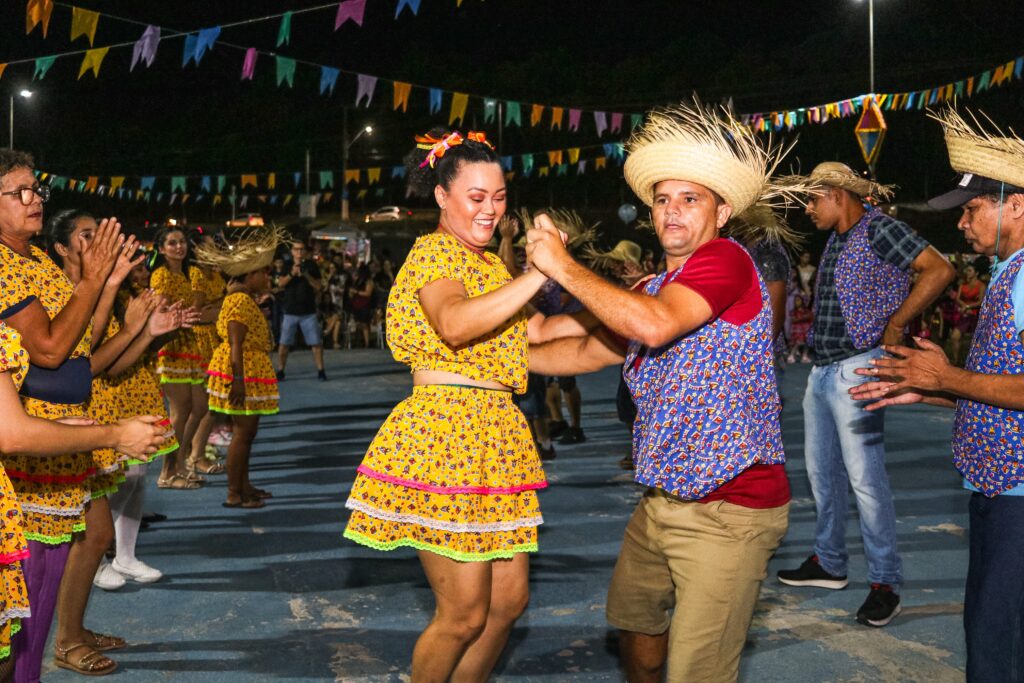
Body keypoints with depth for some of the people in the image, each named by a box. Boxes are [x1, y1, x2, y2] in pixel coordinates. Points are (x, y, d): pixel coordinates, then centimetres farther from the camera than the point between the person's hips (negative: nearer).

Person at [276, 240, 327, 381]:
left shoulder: (311, 265, 4)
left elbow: (318, 286, -1)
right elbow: (281, 284, -9)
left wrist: (307, 275, -17)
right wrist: (292, 273, -26)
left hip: (308, 312, 0)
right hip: (290, 311, 0)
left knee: (316, 342, -2)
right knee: (284, 343, 1)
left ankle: (320, 371, 8)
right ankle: (280, 371, 11)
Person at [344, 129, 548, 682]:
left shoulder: (489, 264, 21)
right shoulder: (434, 250, -7)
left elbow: (517, 339, 23)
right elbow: (455, 325, -27)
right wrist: (537, 274, -32)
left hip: (496, 437, 9)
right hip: (444, 433, -9)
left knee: (509, 597, 10)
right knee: (465, 613, -5)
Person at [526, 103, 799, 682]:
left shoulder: (725, 259, -15)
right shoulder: (654, 290, 15)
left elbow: (655, 325, -31)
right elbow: (590, 351, 19)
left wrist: (563, 266, -22)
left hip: (728, 509, -10)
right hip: (662, 500, 10)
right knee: (633, 618, 26)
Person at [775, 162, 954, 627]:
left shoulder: (879, 229, -10)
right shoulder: (836, 239, 15)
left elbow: (939, 270, -19)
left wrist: (893, 326, -16)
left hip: (854, 369, -9)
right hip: (821, 370, 9)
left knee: (864, 475, -8)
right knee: (822, 470, 14)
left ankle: (885, 583, 1)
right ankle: (828, 563, 27)